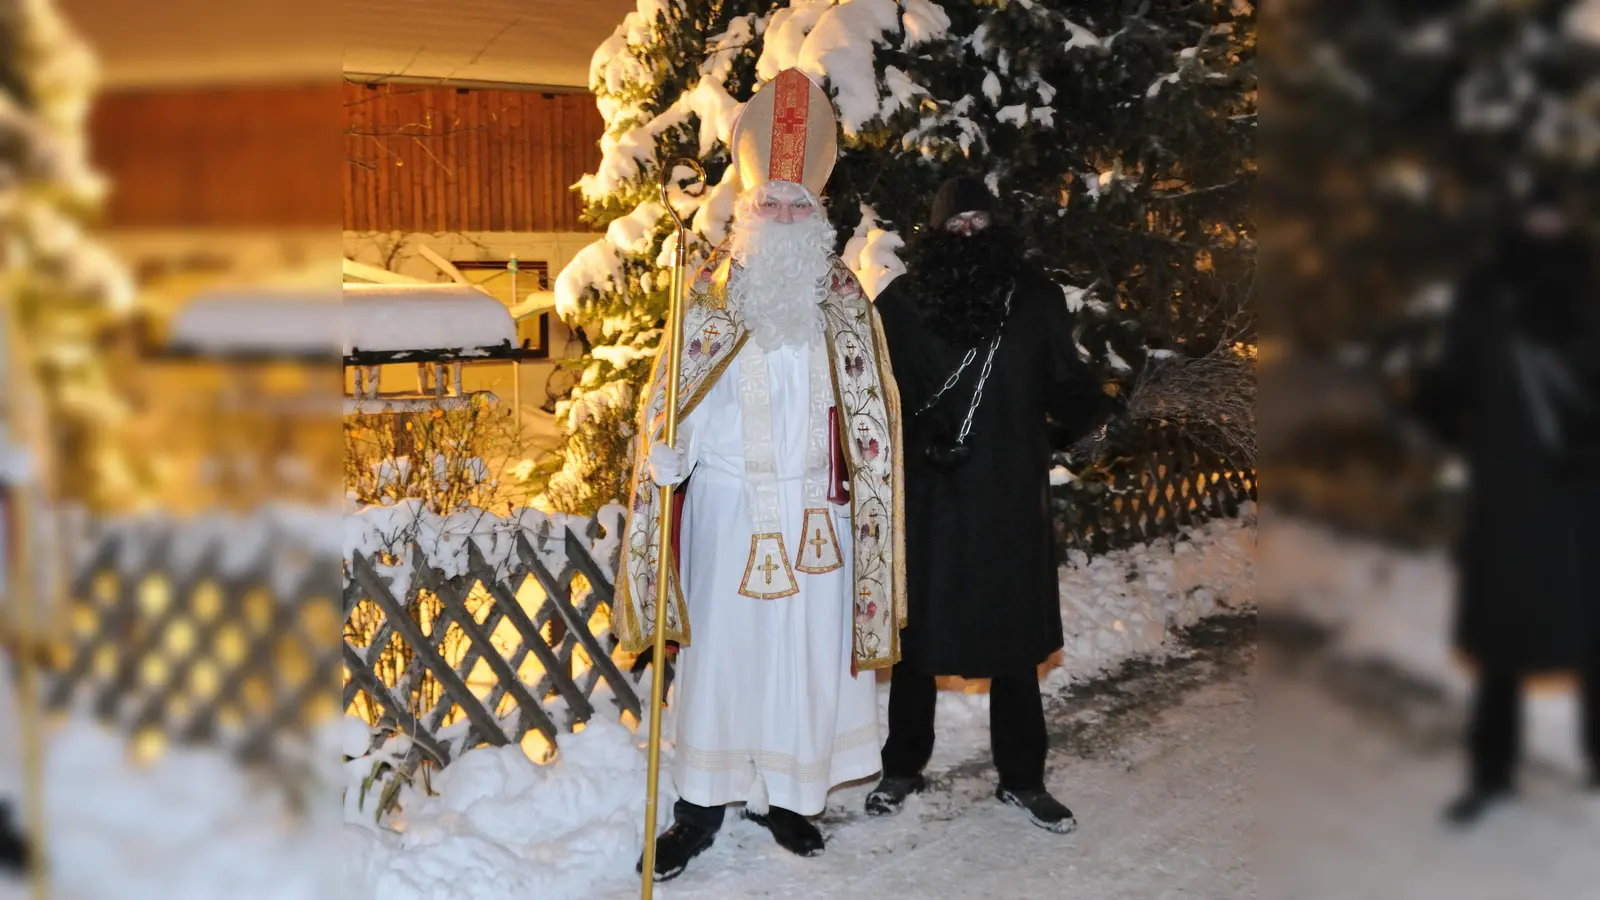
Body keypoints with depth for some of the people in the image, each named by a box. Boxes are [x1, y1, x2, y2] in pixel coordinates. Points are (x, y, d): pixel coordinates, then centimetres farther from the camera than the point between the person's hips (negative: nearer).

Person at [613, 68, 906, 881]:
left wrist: (868, 495, 1)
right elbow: (673, 395, -2)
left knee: (807, 651, 8)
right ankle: (700, 804, 17)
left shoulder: (844, 299, 3)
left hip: (813, 513, 2)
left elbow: (868, 410, 6)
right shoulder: (709, 295, -1)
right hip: (727, 507, -1)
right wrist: (665, 453, -21)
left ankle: (783, 792, 25)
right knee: (718, 650, 3)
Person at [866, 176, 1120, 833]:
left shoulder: (1033, 298, 2)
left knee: (1014, 636, 9)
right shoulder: (903, 302, -1)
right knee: (914, 631, 11)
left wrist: (1097, 408, -21)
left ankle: (1022, 778, 24)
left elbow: (1065, 383, 0)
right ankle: (902, 768, 28)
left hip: (1010, 497, 1)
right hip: (924, 495, -1)